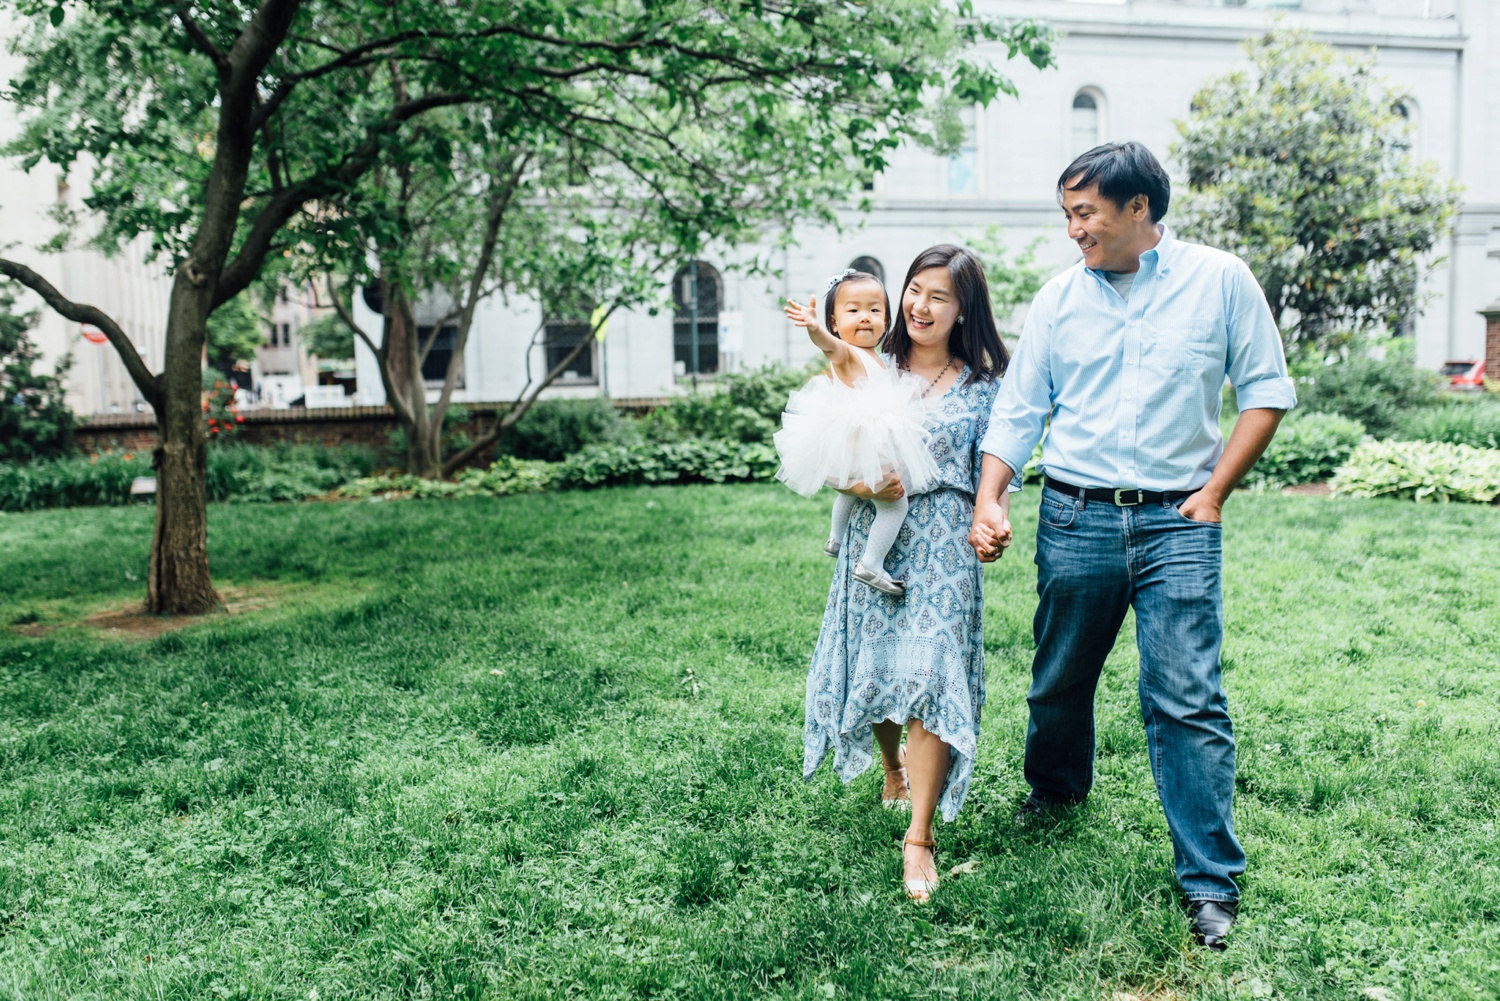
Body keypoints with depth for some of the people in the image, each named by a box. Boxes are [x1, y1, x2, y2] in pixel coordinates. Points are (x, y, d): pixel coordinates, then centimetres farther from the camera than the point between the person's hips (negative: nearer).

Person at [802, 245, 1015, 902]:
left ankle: (919, 836, 1)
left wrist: (995, 517, -18)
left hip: (944, 550, -2)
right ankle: (893, 766, 44)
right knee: (873, 668, 10)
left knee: (929, 677, -9)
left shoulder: (982, 388, 3)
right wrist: (865, 485, -15)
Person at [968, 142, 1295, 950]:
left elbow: (1265, 392, 4)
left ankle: (1211, 881, 5)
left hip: (1176, 525, -2)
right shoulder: (1059, 297, 6)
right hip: (1075, 519, 3)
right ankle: (1055, 791, 43)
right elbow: (1018, 407, 6)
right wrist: (988, 499, -6)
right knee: (1059, 681, 14)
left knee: (1186, 701, -6)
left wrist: (1213, 492, -4)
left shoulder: (1220, 281, 1)